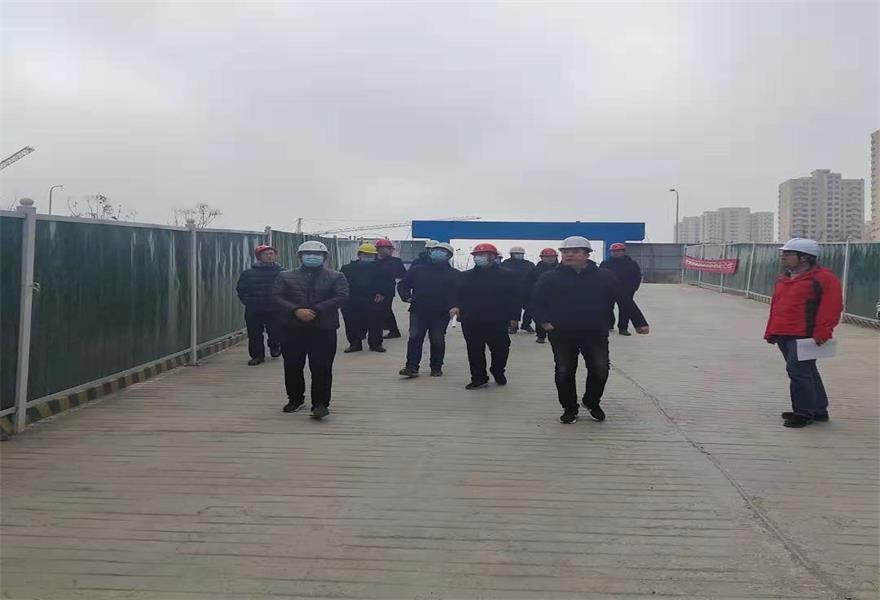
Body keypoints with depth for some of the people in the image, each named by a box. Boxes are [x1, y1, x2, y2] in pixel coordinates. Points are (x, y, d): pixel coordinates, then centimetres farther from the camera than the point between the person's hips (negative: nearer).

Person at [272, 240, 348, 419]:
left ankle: (320, 404, -1)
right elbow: (276, 297, -1)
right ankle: (295, 398, 27)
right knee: (292, 366, 10)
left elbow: (341, 297, -8)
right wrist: (296, 311, -17)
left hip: (323, 329, -2)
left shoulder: (336, 277, 7)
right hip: (292, 329, 2)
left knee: (321, 368, -6)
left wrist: (315, 311, -17)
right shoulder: (285, 276, 11)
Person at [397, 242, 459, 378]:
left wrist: (453, 306, -21)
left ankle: (436, 368, 18)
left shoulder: (453, 274, 4)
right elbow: (403, 285, 13)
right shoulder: (417, 270, 10)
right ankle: (411, 367, -4)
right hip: (418, 311, 1)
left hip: (440, 314, -1)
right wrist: (407, 297, -5)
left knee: (437, 341, 5)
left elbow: (457, 292, -5)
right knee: (415, 338, -5)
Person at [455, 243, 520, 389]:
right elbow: (457, 295, 11)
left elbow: (515, 297, -2)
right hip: (471, 321, 2)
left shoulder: (506, 276, -1)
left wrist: (514, 316, -7)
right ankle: (478, 378, 15)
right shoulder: (465, 276, 9)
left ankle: (498, 372, 32)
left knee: (500, 349, 7)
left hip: (497, 322, -2)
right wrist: (456, 306, -9)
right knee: (475, 350, 5)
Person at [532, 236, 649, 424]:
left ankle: (592, 403, 27)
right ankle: (569, 408, 24)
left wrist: (639, 322, 2)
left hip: (596, 334, 0)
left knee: (600, 370, 1)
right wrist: (544, 321, -17)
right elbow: (537, 302, -1)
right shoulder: (550, 278, 0)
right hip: (562, 335, 0)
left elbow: (625, 300, 4)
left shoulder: (604, 277, 2)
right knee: (564, 372, 5)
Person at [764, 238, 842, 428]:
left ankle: (804, 412, 2)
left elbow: (831, 307, -14)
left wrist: (821, 333, -20)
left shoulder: (824, 278, -8)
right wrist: (771, 331, 17)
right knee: (806, 373, 15)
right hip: (783, 335, 8)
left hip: (804, 336, -8)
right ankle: (818, 410, 26)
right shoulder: (783, 279, 17)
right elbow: (775, 307, 21)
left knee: (798, 371, -10)